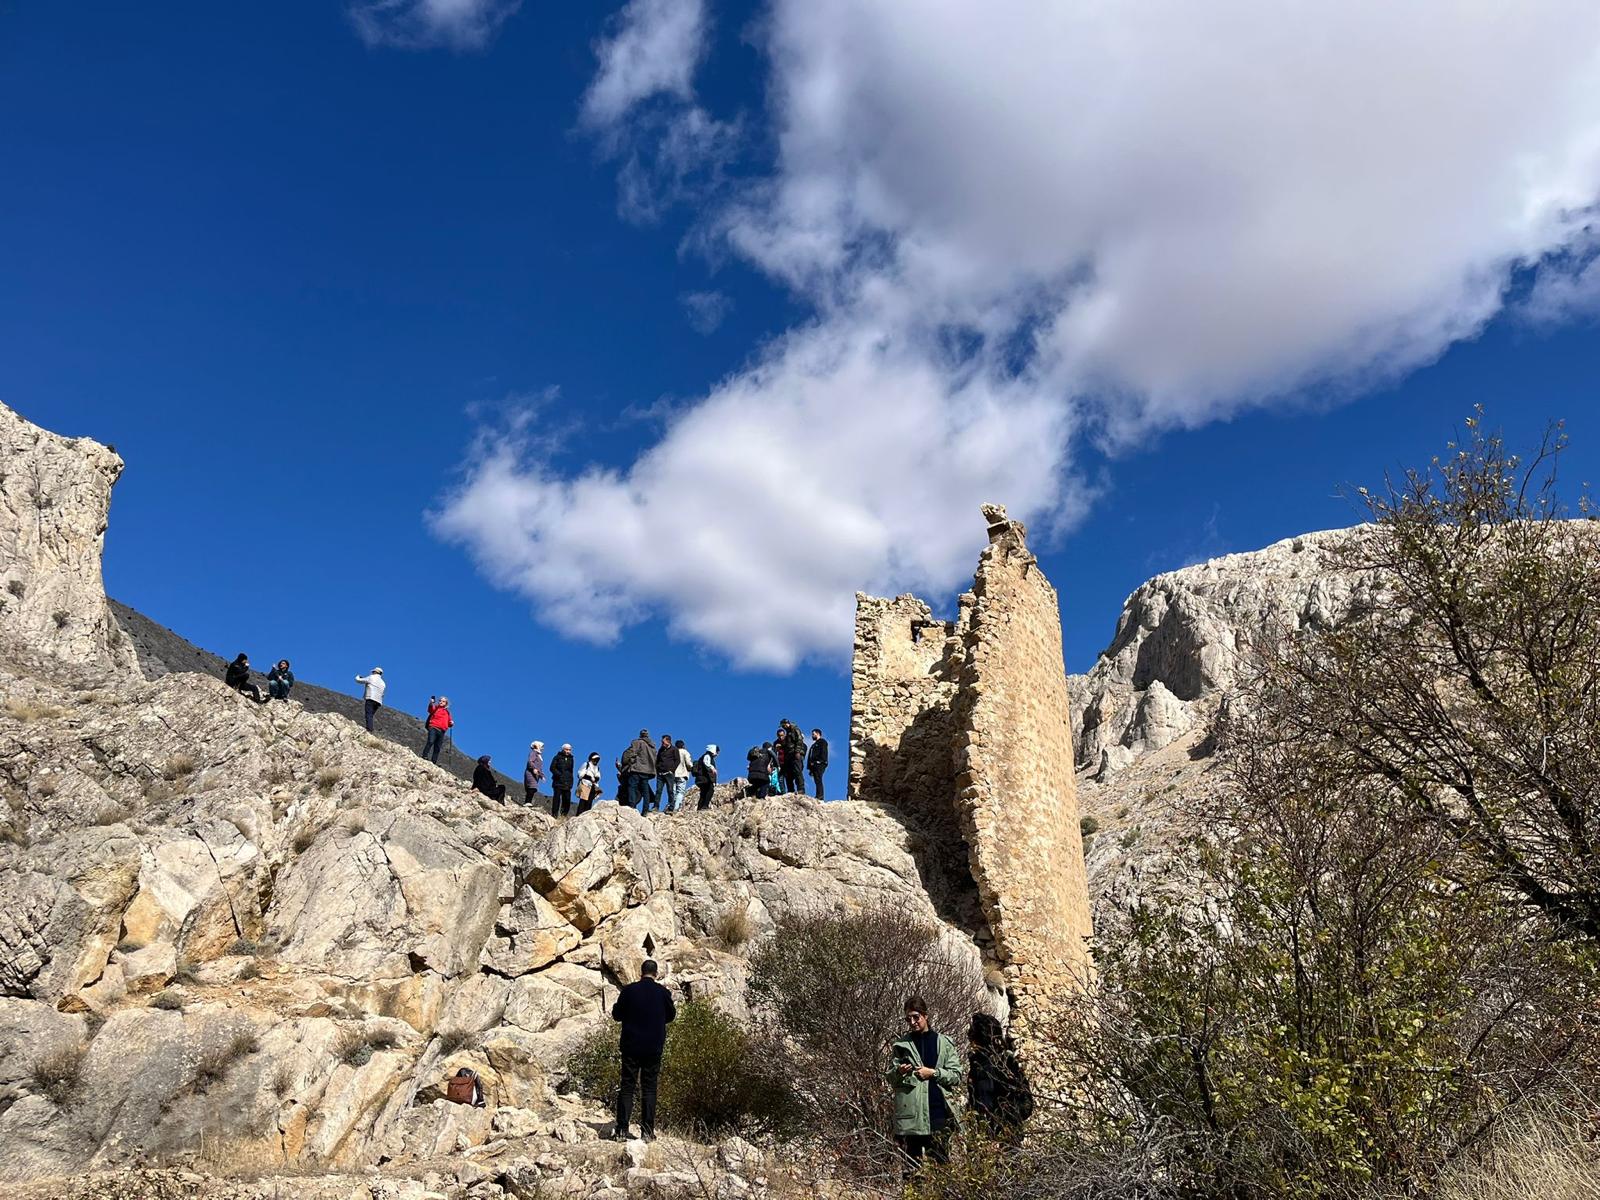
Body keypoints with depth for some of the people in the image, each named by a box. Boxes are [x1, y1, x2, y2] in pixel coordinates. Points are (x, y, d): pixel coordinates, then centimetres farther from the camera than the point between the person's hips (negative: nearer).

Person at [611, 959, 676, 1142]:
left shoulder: (629, 990, -7)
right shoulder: (663, 992, -5)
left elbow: (616, 1015, 2)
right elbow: (671, 1015, 10)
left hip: (631, 1046, 0)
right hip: (654, 1048, 0)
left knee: (627, 1087, 5)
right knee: (649, 1088, 7)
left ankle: (622, 1130, 2)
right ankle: (647, 1131, 6)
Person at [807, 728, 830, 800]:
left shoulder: (822, 742, 4)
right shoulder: (814, 745, 31)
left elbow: (823, 754, -10)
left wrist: (814, 762, -16)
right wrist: (810, 766, 13)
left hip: (819, 764, -9)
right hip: (814, 765, 9)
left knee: (818, 780, -17)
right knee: (817, 781, 2)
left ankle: (819, 796, -25)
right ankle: (820, 797, -2)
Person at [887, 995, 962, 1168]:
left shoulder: (944, 1042, 7)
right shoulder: (900, 1044, 10)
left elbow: (957, 1076, 4)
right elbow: (889, 1078, 12)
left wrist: (933, 1073, -9)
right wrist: (898, 1072, -9)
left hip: (938, 1114, -1)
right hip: (910, 1114, 1)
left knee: (941, 1162, 1)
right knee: (911, 1164, 4)